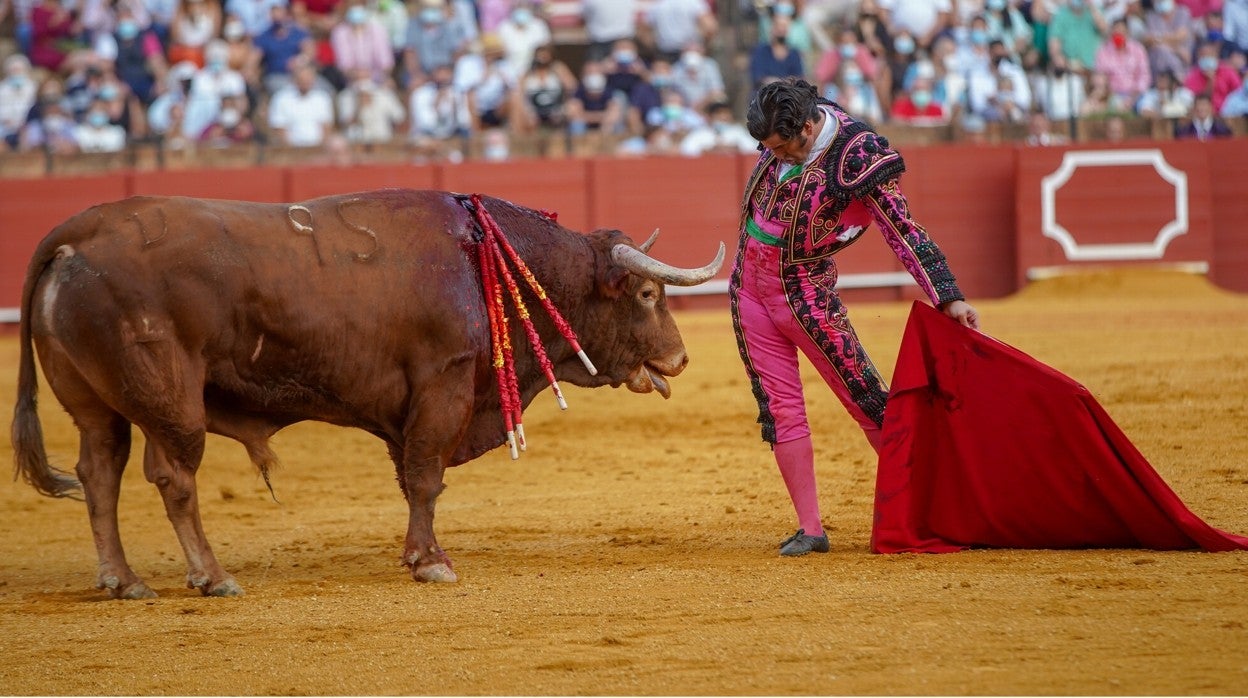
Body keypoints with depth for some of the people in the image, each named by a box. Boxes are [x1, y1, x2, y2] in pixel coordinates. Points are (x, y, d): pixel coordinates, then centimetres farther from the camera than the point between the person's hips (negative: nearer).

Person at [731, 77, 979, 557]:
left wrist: (948, 298, -26)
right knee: (780, 409, 5)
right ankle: (809, 530, 9)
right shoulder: (784, 131, -5)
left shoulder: (857, 158, -22)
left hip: (805, 292, -5)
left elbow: (903, 231, -22)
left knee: (866, 399, -1)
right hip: (749, 287, 5)